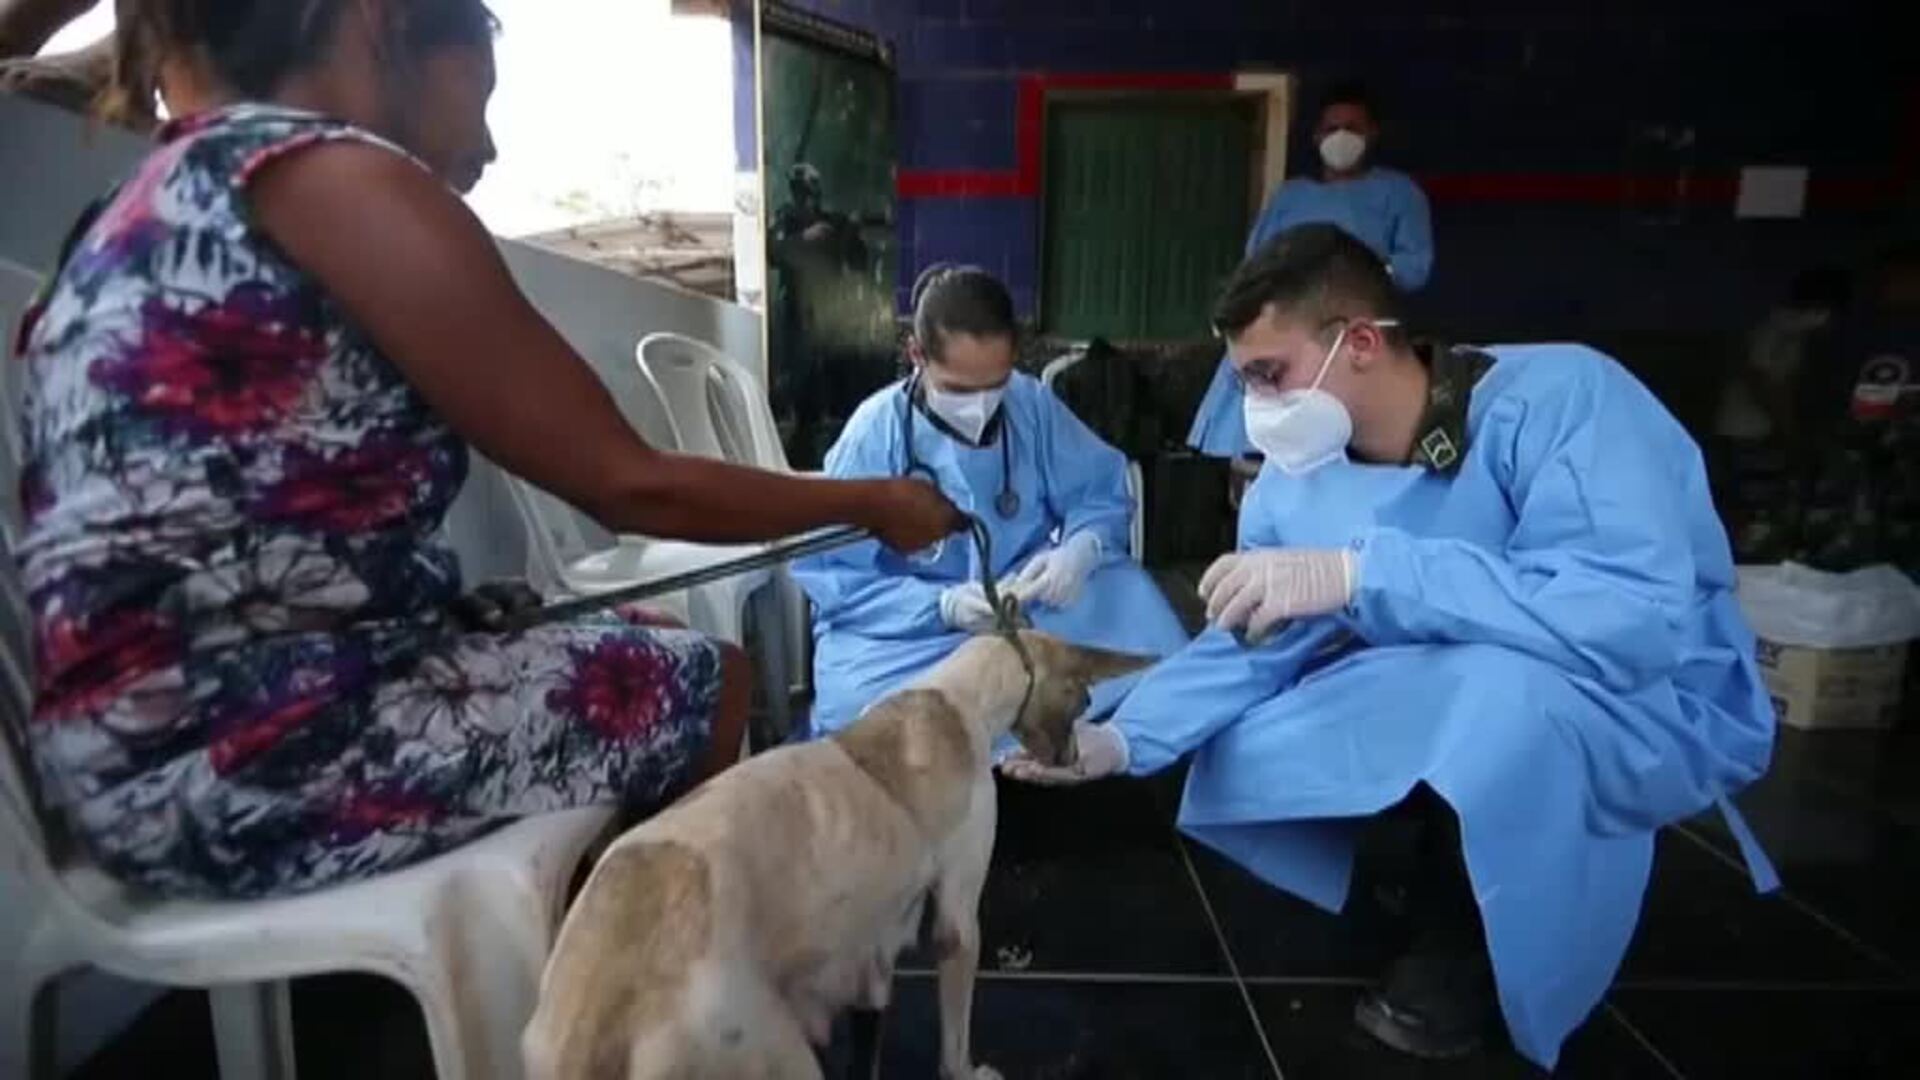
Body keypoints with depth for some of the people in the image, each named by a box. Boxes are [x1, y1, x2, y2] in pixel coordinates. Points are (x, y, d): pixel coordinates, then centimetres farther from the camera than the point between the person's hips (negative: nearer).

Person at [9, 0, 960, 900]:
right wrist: (875, 502, -3)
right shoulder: (336, 176, -14)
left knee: (638, 644, 17)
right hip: (229, 752, -9)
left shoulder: (174, 195, 15)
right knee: (706, 684, 2)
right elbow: (628, 485, -15)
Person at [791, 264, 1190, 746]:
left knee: (1122, 592, -23)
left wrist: (1080, 551, -25)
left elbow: (1103, 492, 0)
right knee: (861, 707, -33)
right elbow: (828, 576, -13)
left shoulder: (1033, 404, -6)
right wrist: (943, 606, -27)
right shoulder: (875, 433, -15)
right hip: (907, 628, -2)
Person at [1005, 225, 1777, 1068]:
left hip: (1658, 705, -5)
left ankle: (1464, 945, -6)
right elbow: (1249, 644, -3)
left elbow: (1638, 615, -38)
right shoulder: (1295, 480, -7)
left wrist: (1357, 573, -41)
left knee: (1494, 697, -37)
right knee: (1242, 750, -7)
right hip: (1434, 699, 6)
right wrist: (1124, 740, -17)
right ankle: (1445, 878, 17)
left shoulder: (1559, 394, -26)